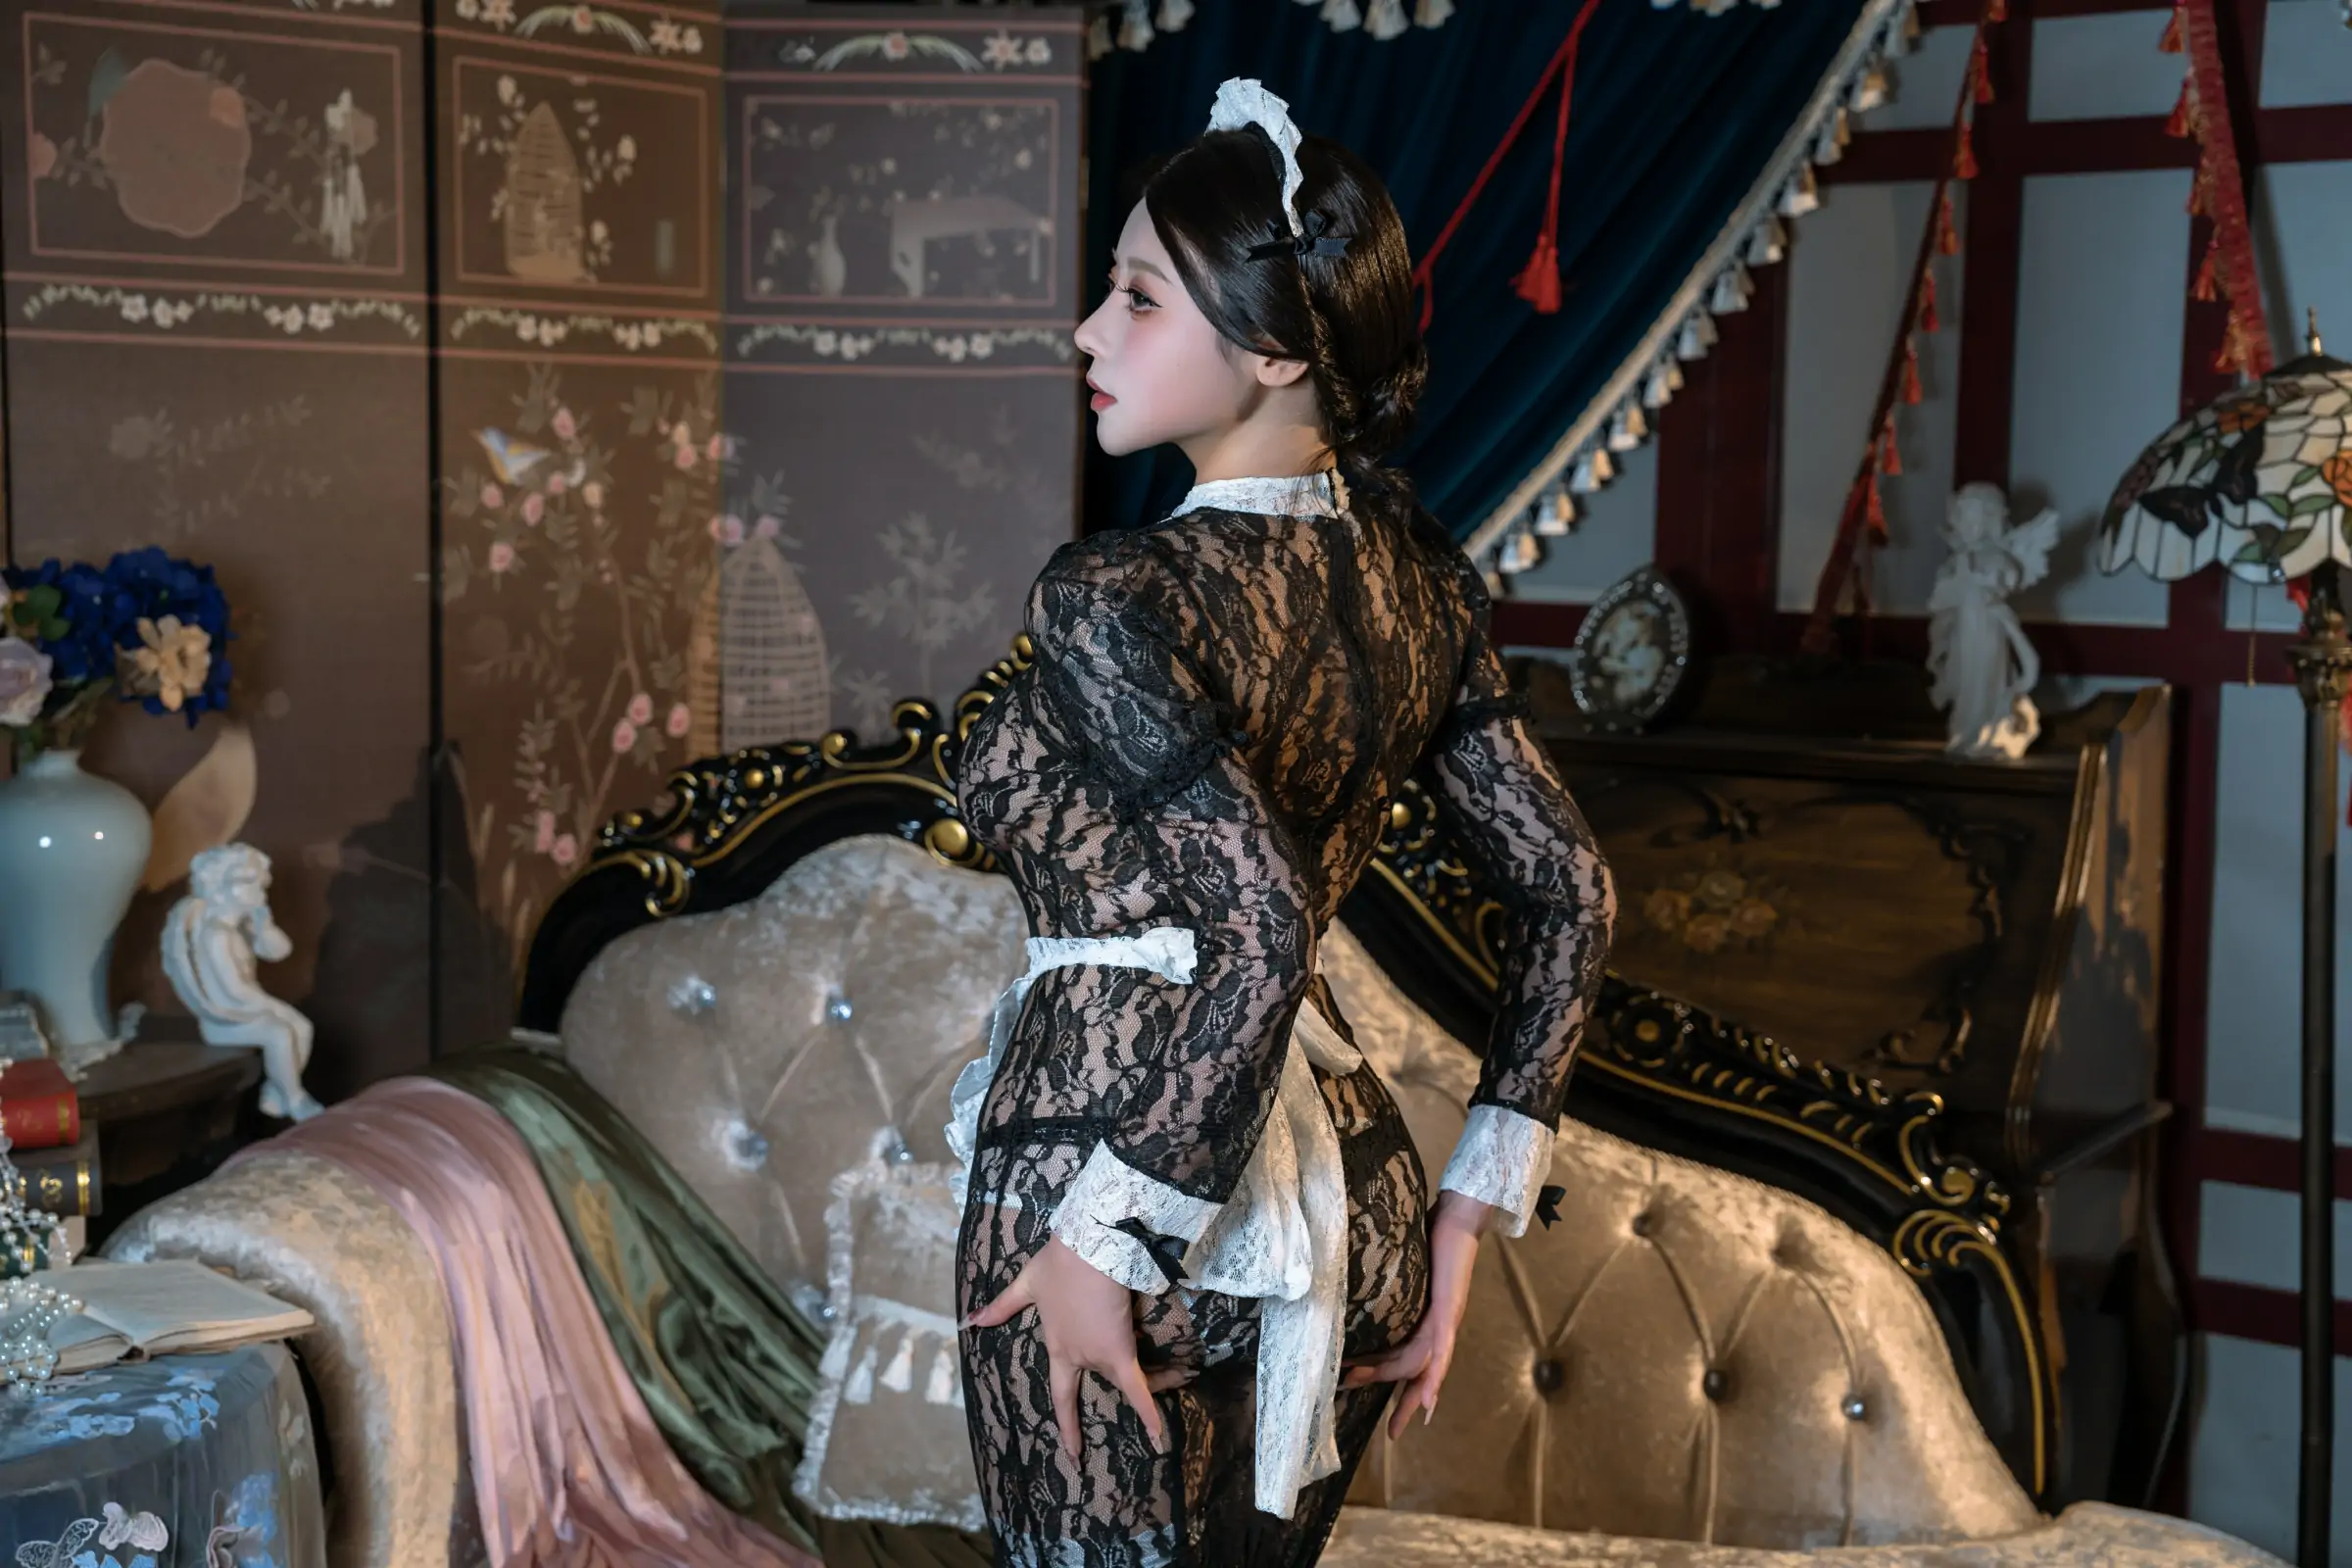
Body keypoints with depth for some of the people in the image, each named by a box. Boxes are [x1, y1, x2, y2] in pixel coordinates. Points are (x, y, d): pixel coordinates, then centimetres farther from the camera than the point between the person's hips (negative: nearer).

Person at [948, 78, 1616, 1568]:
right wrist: (1471, 1208, 10)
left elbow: (1264, 931, -29)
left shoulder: (1112, 597, -18)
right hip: (1346, 1186, 7)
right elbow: (1572, 893, 6)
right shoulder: (1422, 578, 3)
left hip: (1106, 1160, -7)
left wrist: (1103, 1234, -20)